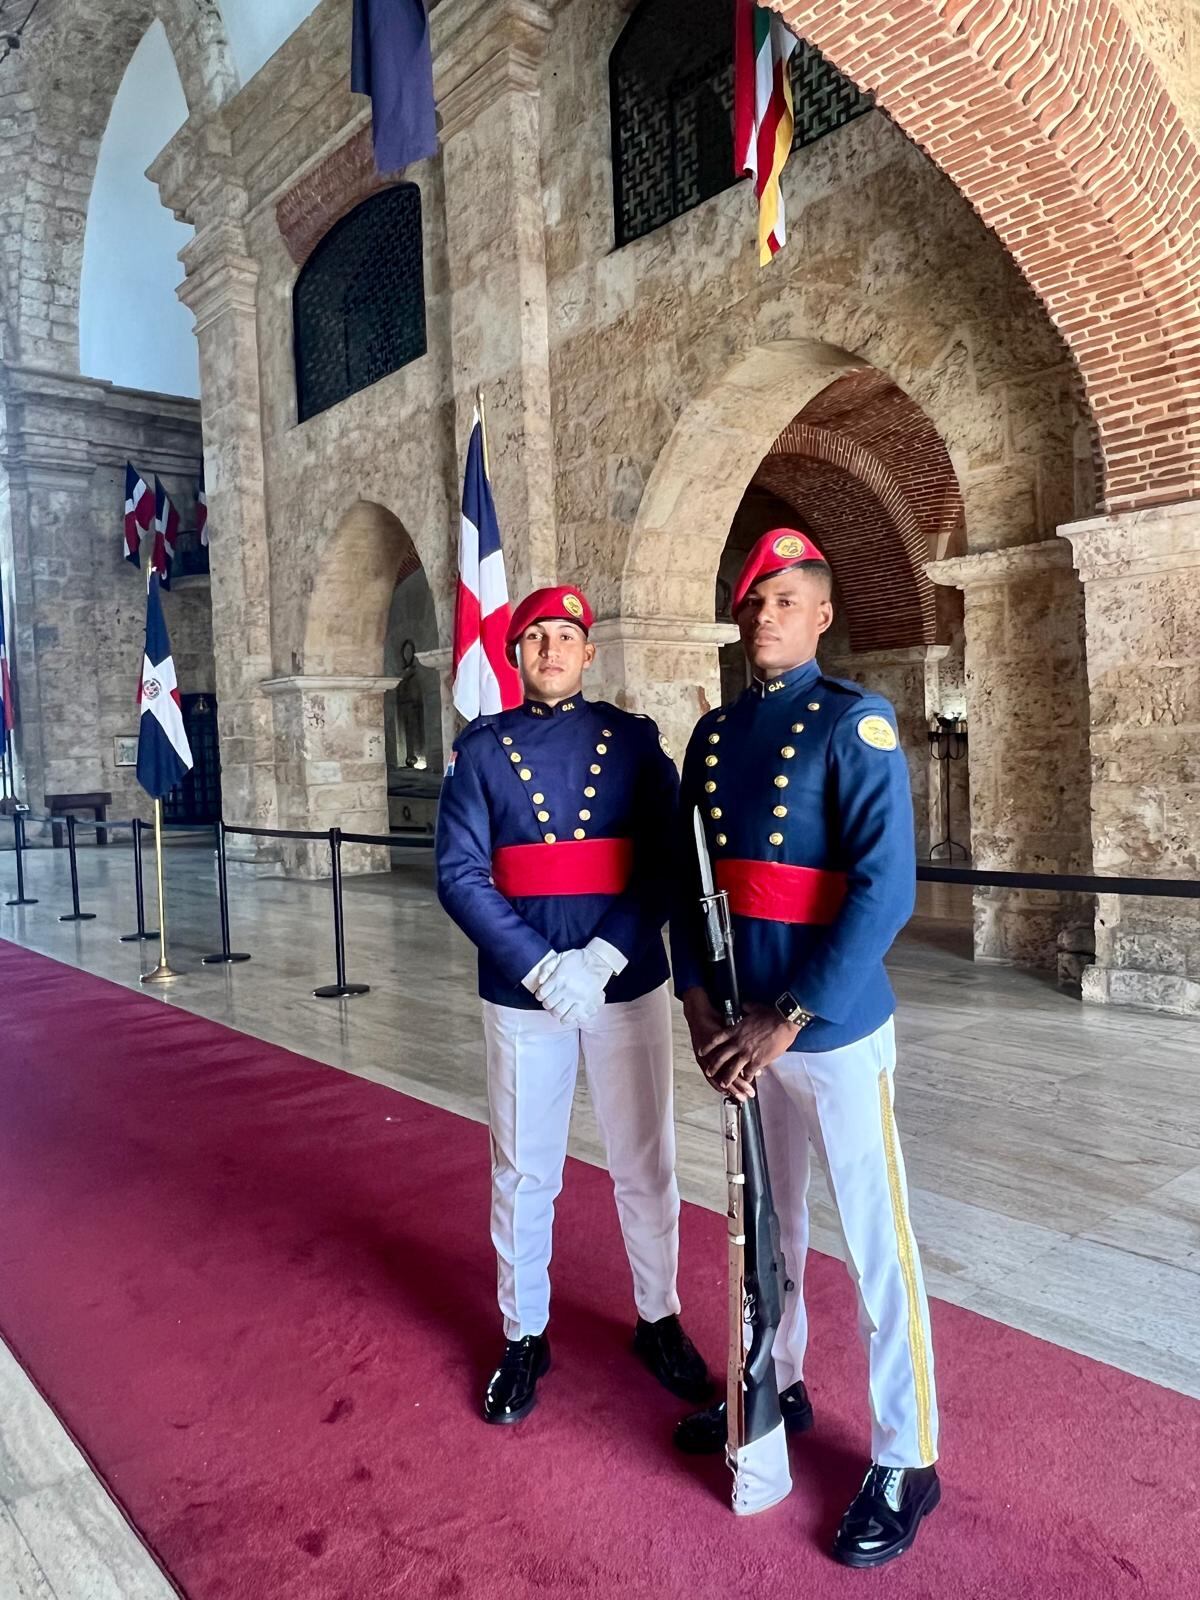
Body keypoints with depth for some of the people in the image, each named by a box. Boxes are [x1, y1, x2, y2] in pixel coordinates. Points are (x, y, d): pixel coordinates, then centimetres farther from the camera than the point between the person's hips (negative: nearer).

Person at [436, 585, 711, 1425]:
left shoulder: (634, 740, 2)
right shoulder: (481, 750, 1)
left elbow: (670, 861, -5)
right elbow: (460, 875, -7)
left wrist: (607, 955, -17)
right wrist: (540, 966, -18)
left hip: (629, 988, 0)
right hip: (522, 993, 0)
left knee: (646, 1167, 13)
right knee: (523, 1176, 12)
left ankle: (661, 1321, 35)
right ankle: (525, 1337, 33)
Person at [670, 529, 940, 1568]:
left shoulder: (856, 724, -12)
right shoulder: (714, 733, 7)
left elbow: (887, 889, -21)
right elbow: (689, 878, 9)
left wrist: (786, 1023, -21)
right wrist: (700, 1007, -3)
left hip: (835, 1028, -6)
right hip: (740, 1030, 6)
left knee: (876, 1244, 7)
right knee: (765, 1220, 22)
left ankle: (907, 1461, 26)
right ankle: (777, 1384, 44)